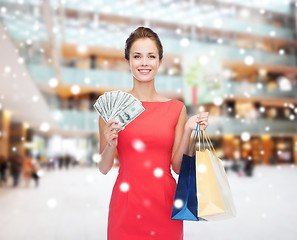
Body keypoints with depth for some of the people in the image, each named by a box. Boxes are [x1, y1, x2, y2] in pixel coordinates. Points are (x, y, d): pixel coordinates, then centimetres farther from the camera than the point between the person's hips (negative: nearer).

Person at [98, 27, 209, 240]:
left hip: (165, 203, 1)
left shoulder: (176, 108, 0)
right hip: (126, 204, -1)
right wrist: (111, 144, -18)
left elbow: (177, 166, 2)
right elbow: (103, 168, 0)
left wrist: (188, 131, -9)